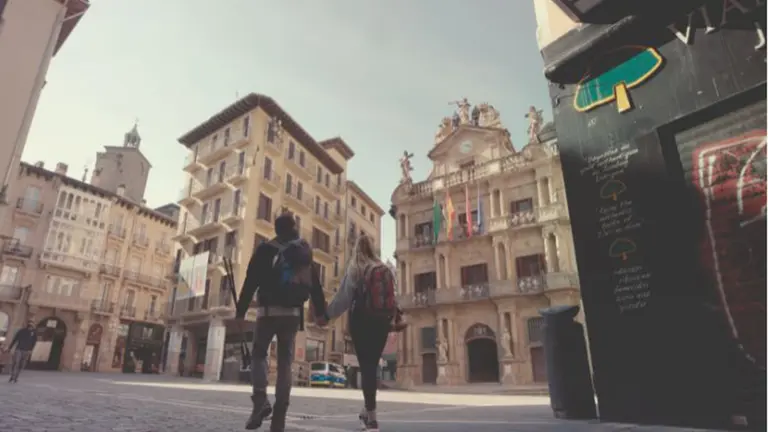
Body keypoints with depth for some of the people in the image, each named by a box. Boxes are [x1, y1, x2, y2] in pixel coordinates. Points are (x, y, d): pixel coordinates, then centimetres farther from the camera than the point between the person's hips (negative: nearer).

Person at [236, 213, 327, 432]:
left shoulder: (265, 249, 2)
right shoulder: (304, 251, 11)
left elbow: (250, 282, -3)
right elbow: (315, 285, 10)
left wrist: (241, 312, -1)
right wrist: (322, 312, 14)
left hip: (269, 311, -2)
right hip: (293, 313, 3)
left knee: (258, 354, 12)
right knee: (285, 361, 6)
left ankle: (260, 399, -12)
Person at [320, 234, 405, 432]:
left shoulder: (354, 270, -3)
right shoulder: (385, 270, 7)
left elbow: (343, 297, -6)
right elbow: (391, 298, 7)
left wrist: (326, 315, 2)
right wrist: (396, 318, 16)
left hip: (361, 321, -4)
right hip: (381, 322, 4)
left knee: (365, 367, 0)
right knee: (373, 366, 13)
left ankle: (372, 416, 0)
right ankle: (368, 410, 22)